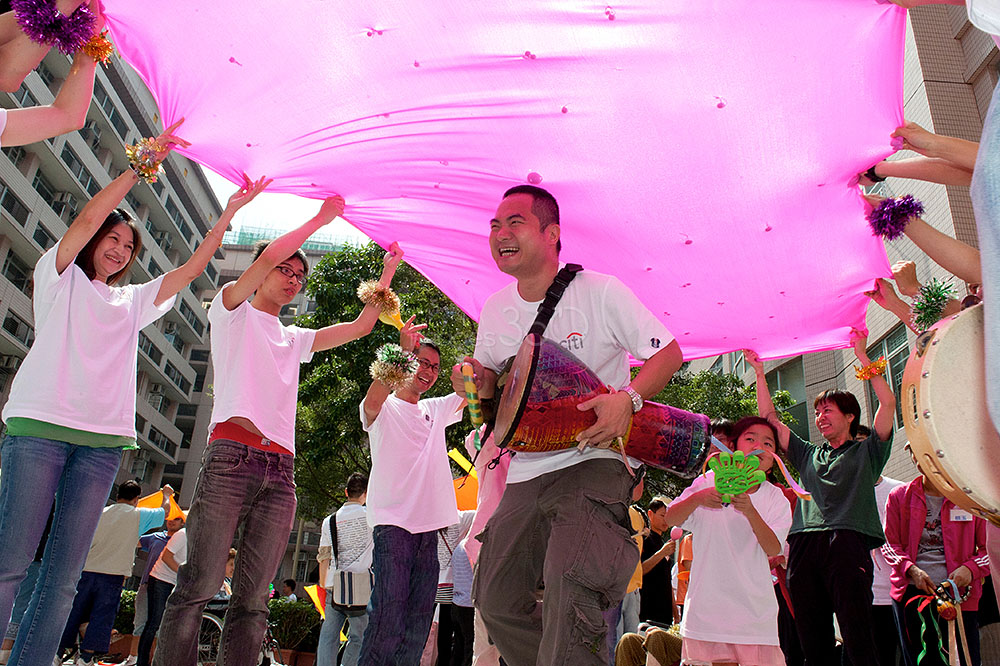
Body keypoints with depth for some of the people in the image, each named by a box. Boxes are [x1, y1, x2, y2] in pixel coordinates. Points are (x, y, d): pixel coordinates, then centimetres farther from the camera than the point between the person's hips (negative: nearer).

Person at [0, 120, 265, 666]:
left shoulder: (134, 302, 25)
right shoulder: (60, 277, 14)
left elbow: (191, 268, 19)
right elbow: (87, 219, -1)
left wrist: (228, 213, 14)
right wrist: (145, 163, -2)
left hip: (103, 441, 4)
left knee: (63, 576, -1)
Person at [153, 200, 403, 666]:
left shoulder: (295, 340, 29)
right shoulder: (233, 312, 14)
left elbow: (360, 326, 27)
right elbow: (268, 257, -2)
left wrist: (387, 272, 24)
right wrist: (321, 218, 4)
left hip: (280, 470, 5)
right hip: (232, 456, -5)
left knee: (253, 598, -1)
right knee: (199, 586, -11)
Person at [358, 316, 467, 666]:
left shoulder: (436, 410, 23)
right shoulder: (384, 408, 3)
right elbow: (374, 399, -21)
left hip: (429, 525, 6)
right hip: (393, 522, -6)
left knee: (420, 617, 4)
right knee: (390, 612, -13)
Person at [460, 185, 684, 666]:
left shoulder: (600, 291, -10)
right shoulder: (494, 309, 7)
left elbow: (668, 352, -6)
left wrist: (627, 398, -24)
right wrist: (478, 383, -5)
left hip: (593, 461, -6)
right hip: (525, 474, 6)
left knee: (569, 578, -28)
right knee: (496, 601, 8)